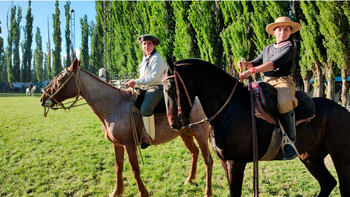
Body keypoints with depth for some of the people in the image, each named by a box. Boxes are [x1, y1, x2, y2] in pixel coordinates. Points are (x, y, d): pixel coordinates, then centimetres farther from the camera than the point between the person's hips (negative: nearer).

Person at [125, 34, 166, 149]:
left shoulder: (157, 58, -10)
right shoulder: (145, 58, 18)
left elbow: (153, 78, -19)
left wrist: (136, 82, -17)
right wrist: (134, 83, 10)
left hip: (157, 88, -10)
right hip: (146, 88, 10)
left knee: (145, 108, -32)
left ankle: (149, 137, -23)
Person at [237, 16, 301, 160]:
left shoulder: (289, 48, -4)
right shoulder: (268, 49, 19)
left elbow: (273, 64, -19)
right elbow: (255, 63, 16)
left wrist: (251, 71, -29)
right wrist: (245, 64, -8)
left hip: (283, 82, -7)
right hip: (266, 82, 7)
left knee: (284, 104, -36)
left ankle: (292, 141, -25)